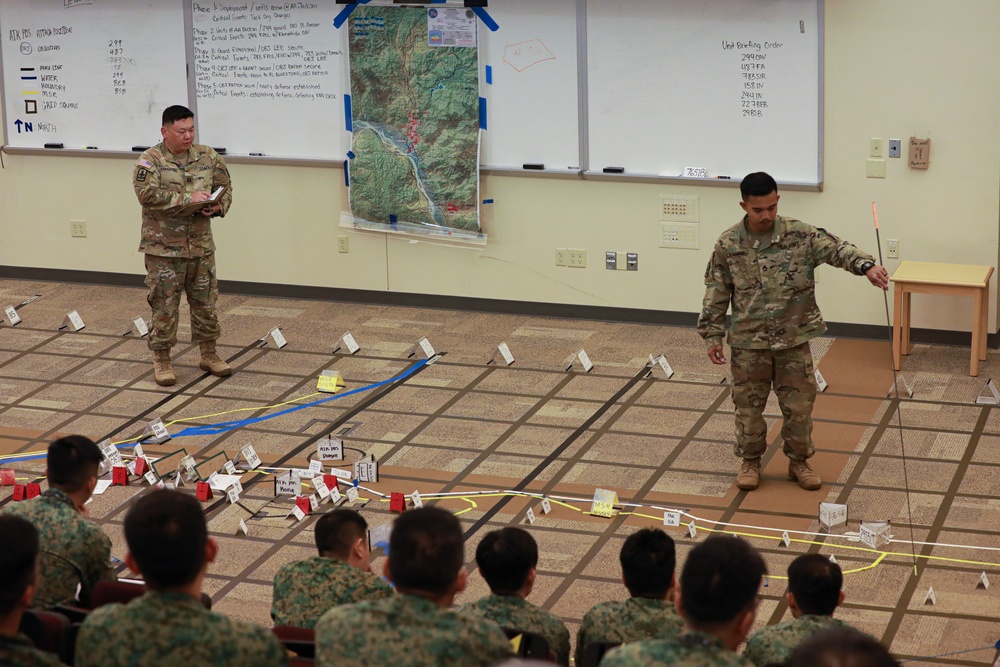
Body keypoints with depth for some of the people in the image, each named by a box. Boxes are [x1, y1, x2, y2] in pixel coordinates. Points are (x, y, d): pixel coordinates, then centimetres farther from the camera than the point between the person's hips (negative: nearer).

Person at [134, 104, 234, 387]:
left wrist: (219, 206, -7)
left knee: (205, 301, 12)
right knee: (164, 305, 1)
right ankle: (161, 360, 12)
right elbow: (148, 194, -23)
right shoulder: (150, 161, -9)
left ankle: (209, 354, 27)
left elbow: (225, 186, 15)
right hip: (164, 249, -4)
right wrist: (187, 198, -24)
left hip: (201, 246, 4)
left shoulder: (207, 157, 6)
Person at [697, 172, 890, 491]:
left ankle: (799, 461, 27)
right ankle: (750, 461, 29)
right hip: (748, 342, 0)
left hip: (793, 340, 0)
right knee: (748, 405, 10)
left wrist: (865, 265, -40)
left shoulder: (800, 235, -8)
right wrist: (713, 334, 1)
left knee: (799, 405, 8)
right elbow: (716, 293, 1)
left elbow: (836, 249, -21)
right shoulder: (728, 244, -6)